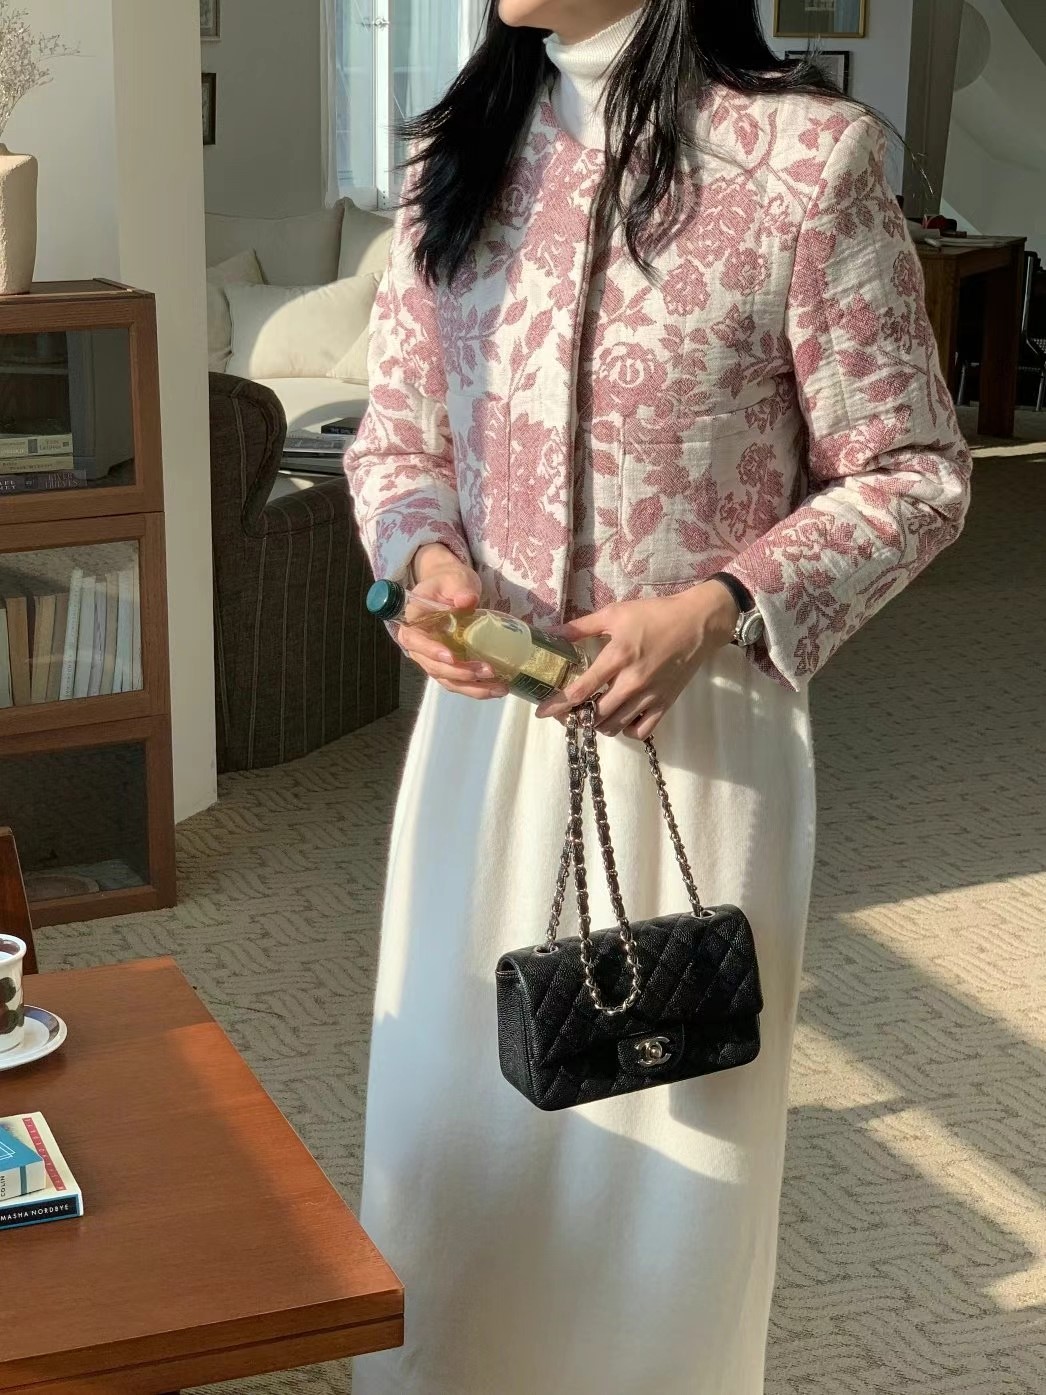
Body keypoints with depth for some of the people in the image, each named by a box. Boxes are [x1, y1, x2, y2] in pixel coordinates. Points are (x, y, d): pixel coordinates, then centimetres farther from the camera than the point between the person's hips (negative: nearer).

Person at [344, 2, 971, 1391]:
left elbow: (914, 476, -7)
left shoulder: (808, 153, -12)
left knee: (666, 1139, 8)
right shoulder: (457, 154, 4)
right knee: (453, 1119, 14)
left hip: (698, 739, -4)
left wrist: (712, 612, -20)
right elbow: (395, 438, 12)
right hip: (486, 719, 4)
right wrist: (427, 557, -10)